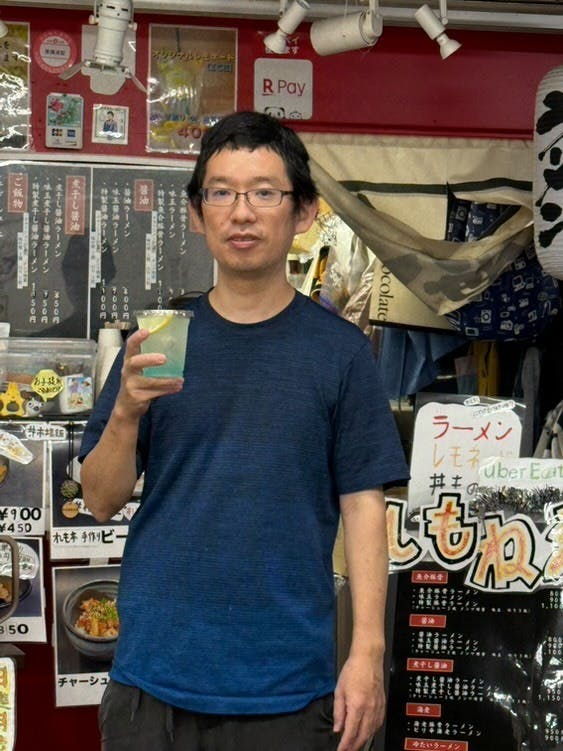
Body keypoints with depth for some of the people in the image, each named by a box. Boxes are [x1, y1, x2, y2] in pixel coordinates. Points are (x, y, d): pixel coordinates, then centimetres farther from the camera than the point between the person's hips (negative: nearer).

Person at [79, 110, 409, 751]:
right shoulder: (156, 341, 3)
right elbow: (101, 500, 2)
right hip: (154, 670, 2)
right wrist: (126, 412, -16)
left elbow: (362, 505, -2)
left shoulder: (339, 349, -2)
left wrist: (367, 653, -9)